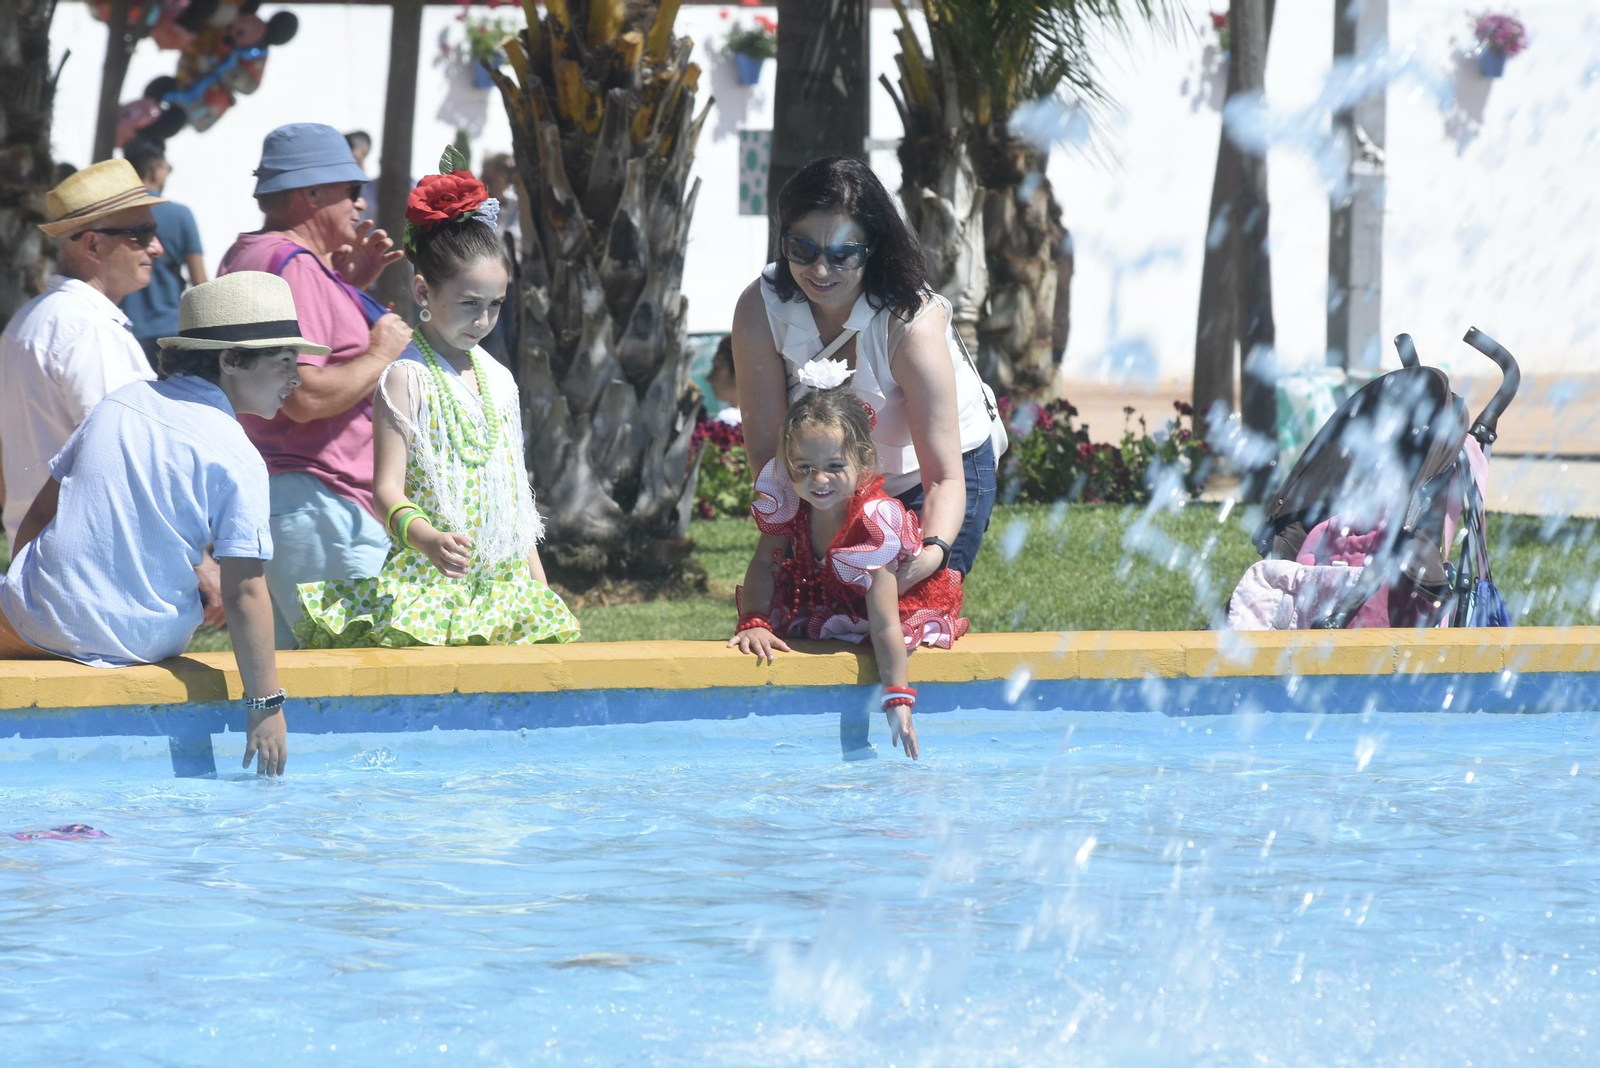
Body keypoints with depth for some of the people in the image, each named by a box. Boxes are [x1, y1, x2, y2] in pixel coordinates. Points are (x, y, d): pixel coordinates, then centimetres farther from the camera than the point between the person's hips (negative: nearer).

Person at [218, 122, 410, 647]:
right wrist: (380, 354, -11)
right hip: (314, 502, -11)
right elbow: (306, 396, -25)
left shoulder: (248, 254, 18)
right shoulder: (293, 264, -16)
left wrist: (348, 283, 18)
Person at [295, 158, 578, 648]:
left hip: (502, 580, 7)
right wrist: (424, 536, -32)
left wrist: (538, 583, 19)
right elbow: (388, 487, -12)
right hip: (427, 583, -7)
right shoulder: (406, 377, -6)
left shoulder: (498, 380, 15)